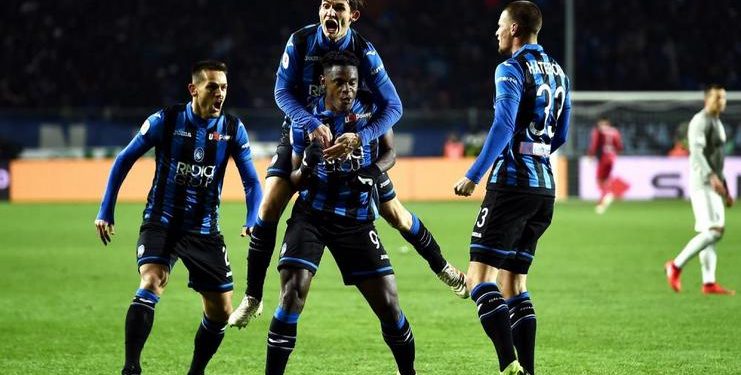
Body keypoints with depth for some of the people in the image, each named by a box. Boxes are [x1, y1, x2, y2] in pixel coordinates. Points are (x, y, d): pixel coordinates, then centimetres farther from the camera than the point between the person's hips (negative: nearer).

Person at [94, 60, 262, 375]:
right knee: (151, 284, -28)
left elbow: (251, 181, 5)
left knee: (221, 311, 4)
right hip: (161, 223, -3)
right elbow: (124, 160, 1)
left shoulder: (233, 130, -1)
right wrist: (105, 212, -1)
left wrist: (253, 222, -13)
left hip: (204, 230, 3)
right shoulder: (166, 121, -8)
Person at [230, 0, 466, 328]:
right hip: (301, 132, 0)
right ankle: (252, 297, -6)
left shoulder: (364, 53, -20)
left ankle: (441, 266, 31)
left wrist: (360, 138, -37)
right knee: (270, 206, -16)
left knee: (395, 214, 5)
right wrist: (312, 125, -35)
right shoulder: (300, 42, -17)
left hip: (350, 138, 0)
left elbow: (392, 106, -21)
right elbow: (282, 91, -18)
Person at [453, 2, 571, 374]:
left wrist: (473, 175, -22)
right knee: (513, 283, 14)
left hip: (511, 183, -8)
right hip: (544, 187, 8)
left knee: (479, 277, -10)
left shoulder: (511, 69, -9)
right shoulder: (558, 73, 15)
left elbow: (503, 126, -21)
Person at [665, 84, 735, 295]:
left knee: (712, 233, 5)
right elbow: (696, 152, -23)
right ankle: (676, 266, -8)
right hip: (702, 184, -10)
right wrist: (712, 176, -36)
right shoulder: (700, 122, -10)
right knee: (713, 231, -16)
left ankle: (709, 283, 4)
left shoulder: (717, 124, 21)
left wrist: (726, 191, 26)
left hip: (714, 185, 10)